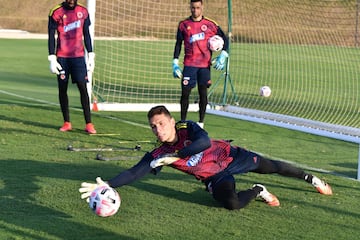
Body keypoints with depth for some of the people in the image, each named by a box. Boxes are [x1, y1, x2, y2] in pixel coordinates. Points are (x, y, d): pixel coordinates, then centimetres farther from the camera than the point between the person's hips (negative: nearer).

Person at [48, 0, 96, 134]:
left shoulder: (83, 12, 5)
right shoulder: (56, 13, -3)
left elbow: (86, 35, 12)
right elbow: (51, 36, -2)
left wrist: (91, 56, 7)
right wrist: (52, 59, -7)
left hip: (78, 56, 1)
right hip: (62, 57, -1)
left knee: (83, 87, -7)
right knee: (62, 89, 3)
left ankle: (89, 124, -6)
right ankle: (67, 123, 14)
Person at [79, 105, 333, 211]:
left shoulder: (188, 128, -24)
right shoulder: (158, 154, -15)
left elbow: (205, 141, -43)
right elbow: (135, 172, -20)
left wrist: (175, 156, -44)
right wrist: (107, 185, -34)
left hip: (230, 156, -1)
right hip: (215, 176, 1)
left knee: (271, 166, 14)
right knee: (231, 203, -29)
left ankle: (310, 178, 41)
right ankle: (258, 191, 3)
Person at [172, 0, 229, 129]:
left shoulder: (210, 25, 2)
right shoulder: (183, 25, 6)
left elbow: (225, 39, 9)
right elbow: (178, 44, 11)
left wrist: (223, 55, -4)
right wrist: (175, 62, 4)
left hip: (205, 65, 0)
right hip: (189, 64, 1)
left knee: (203, 93, -1)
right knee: (185, 92, -2)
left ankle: (201, 122, 8)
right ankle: (182, 122, 8)